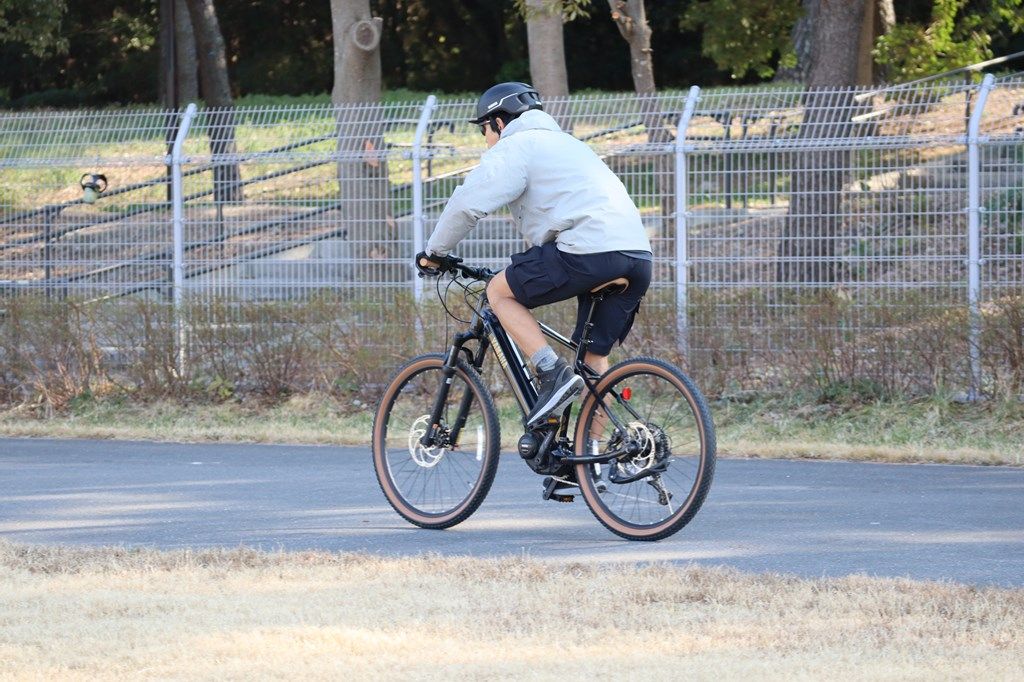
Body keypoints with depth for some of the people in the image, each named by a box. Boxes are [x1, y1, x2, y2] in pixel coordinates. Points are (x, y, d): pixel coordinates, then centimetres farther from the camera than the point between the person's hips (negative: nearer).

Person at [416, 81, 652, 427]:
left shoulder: (514, 147, 7)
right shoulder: (564, 142, 35)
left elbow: (467, 204, -1)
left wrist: (433, 252, 13)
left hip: (589, 250, -8)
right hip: (638, 254, 8)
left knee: (500, 292, 8)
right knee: (594, 358, 16)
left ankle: (553, 373, -7)